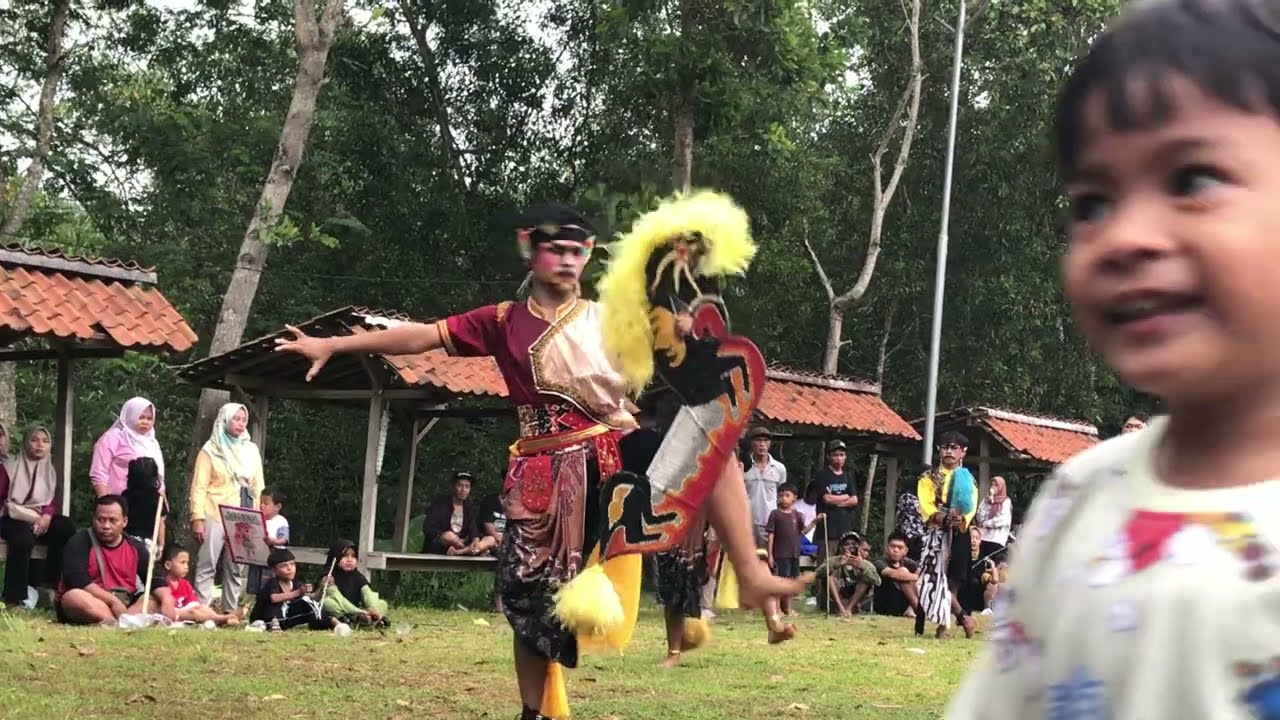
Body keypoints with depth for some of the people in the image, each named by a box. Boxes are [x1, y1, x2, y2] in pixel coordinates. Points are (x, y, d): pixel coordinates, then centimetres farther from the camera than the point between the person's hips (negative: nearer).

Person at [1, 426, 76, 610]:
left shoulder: (50, 471, 17)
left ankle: (50, 584, -21)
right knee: (23, 538, -38)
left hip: (40, 519, 5)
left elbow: (53, 501, 9)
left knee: (67, 528, -24)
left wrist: (47, 516, -14)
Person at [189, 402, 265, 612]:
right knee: (207, 567, -6)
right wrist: (197, 518, -11)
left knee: (237, 569, 4)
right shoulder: (211, 450, 2)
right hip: (215, 517, -4)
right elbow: (199, 488, -2)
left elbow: (258, 487, 14)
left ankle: (230, 612, 9)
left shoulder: (251, 450, 14)